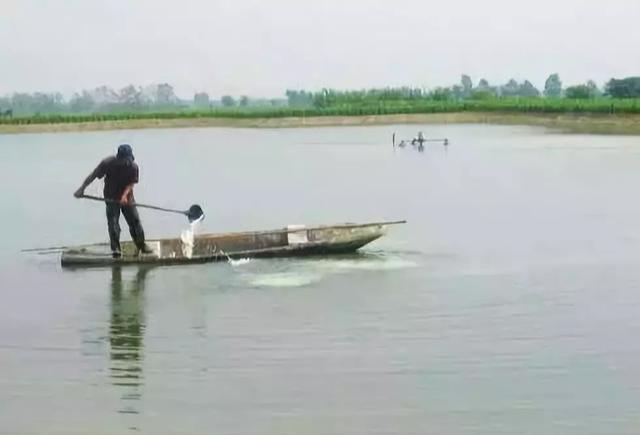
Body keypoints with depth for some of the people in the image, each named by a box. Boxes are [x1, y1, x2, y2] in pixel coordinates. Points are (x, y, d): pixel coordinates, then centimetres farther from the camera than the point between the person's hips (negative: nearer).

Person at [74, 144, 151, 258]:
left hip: (127, 197, 2)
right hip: (111, 198, -2)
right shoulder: (108, 163, -18)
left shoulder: (133, 166, -13)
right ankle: (115, 249, 0)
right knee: (113, 223, -8)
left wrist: (125, 195, -31)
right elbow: (93, 176, -13)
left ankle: (142, 245, 15)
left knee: (135, 222, 2)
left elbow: (131, 183, -13)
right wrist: (81, 189, -15)